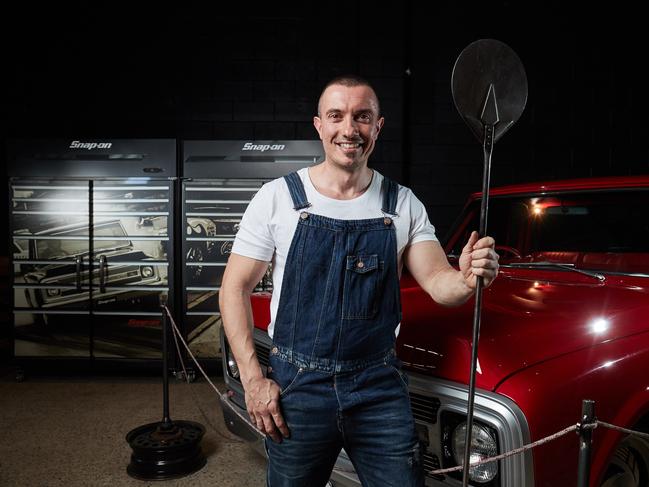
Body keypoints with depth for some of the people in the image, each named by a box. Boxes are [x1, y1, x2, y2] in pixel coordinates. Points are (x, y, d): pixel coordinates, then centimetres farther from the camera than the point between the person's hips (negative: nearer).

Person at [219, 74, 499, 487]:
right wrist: (252, 378, -10)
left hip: (380, 386, 2)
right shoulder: (277, 197, -6)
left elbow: (438, 282, -4)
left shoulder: (404, 205, 0)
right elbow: (235, 288, -3)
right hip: (296, 386, -1)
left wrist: (468, 279, -28)